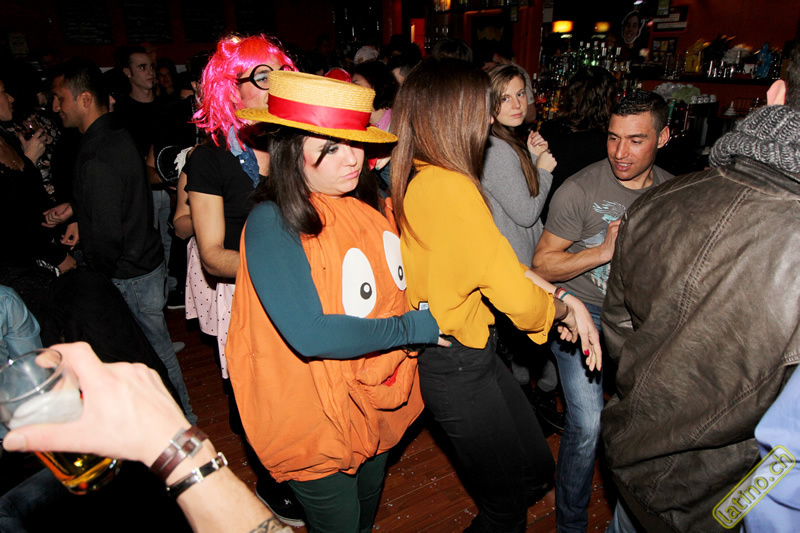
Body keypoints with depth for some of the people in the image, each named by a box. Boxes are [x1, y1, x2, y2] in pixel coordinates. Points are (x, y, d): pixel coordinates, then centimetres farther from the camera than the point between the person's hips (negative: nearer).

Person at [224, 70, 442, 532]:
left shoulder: (372, 203, -4)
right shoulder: (272, 224, -24)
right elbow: (310, 336, -31)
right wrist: (411, 328, -23)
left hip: (382, 401, 6)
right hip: (317, 419, -6)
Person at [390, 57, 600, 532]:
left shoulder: (414, 177, 3)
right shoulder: (450, 186, -26)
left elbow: (497, 263, 7)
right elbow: (518, 298, -25)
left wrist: (563, 298, 0)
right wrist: (563, 307, -3)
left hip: (467, 349, 9)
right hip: (458, 364, -9)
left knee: (537, 473, 22)